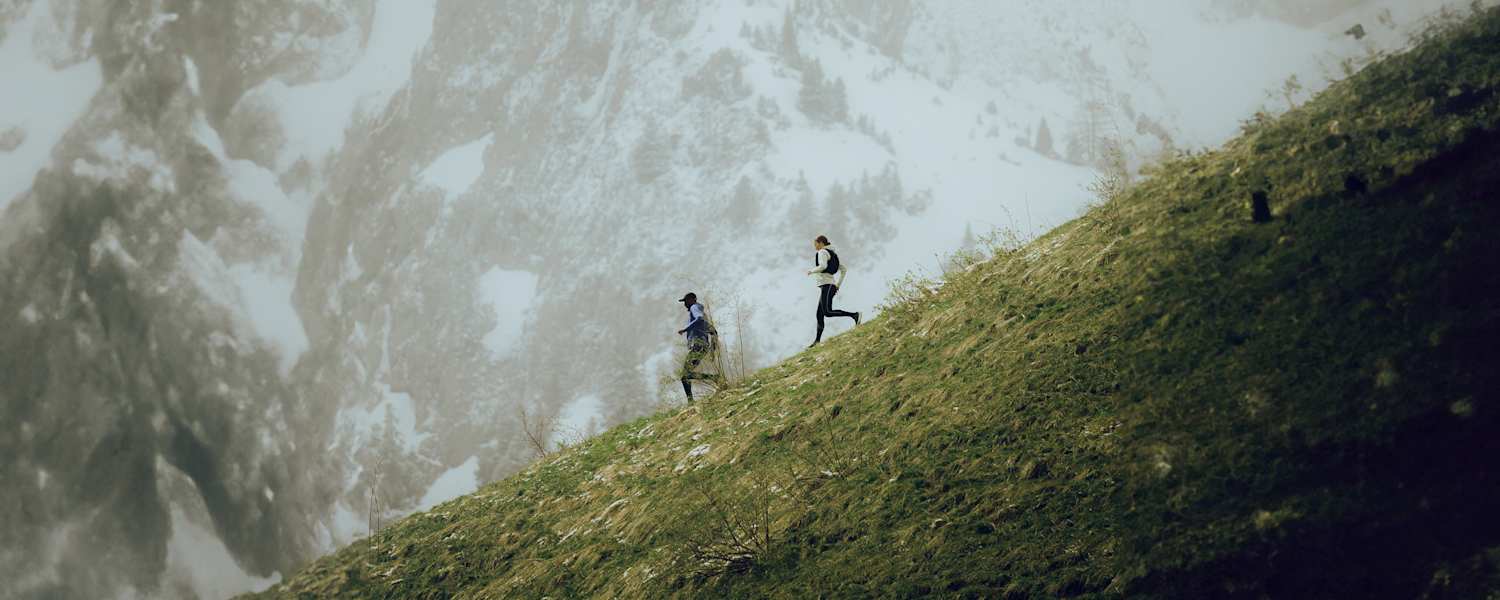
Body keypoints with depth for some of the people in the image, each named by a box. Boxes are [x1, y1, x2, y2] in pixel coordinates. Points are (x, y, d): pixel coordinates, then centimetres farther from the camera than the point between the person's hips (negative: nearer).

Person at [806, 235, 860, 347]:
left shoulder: (823, 252, -6)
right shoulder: (831, 253, 22)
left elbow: (823, 266, -24)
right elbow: (843, 269, 24)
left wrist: (811, 271, -7)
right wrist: (838, 285, 22)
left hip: (827, 286, -10)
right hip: (828, 286, 10)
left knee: (828, 312, -19)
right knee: (819, 315, 7)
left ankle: (854, 315, -21)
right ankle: (817, 340, 4)